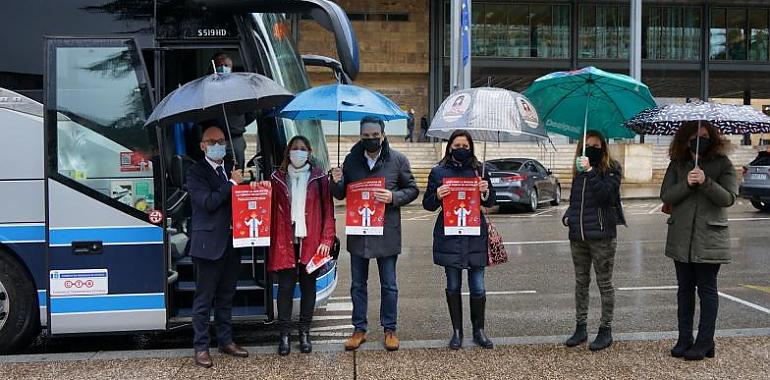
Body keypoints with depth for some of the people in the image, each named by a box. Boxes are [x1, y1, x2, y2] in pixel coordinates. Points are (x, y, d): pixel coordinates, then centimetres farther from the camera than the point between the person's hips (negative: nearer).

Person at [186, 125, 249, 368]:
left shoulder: (231, 170, 14)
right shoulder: (196, 172, -5)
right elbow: (207, 202, -18)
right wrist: (232, 183, -14)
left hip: (231, 242, 6)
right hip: (209, 244, -6)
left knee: (226, 297, 16)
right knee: (204, 299, 1)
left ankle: (225, 341, 26)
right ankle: (201, 348, 9)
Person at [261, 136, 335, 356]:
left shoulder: (319, 177, 4)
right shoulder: (278, 178, 7)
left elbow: (328, 210, 1)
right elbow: (270, 209, 5)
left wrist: (326, 239, -7)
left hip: (311, 241, 0)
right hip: (285, 241, 0)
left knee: (308, 286, 7)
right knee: (285, 286, 2)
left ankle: (304, 333, 18)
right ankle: (285, 334, 11)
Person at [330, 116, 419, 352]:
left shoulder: (398, 160, -2)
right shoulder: (351, 160, 4)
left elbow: (412, 190, 2)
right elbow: (341, 195, 10)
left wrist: (394, 197, -16)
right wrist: (337, 182, -12)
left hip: (387, 232, -2)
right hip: (357, 232, 2)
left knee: (389, 285, 7)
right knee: (358, 284, 11)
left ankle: (389, 329, 20)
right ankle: (359, 329, 22)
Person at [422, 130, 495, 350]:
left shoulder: (479, 170, 6)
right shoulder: (438, 172, 3)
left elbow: (490, 203, 12)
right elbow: (427, 204, 5)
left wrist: (486, 192, -10)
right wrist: (437, 196, -16)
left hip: (475, 236, 1)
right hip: (449, 238, 0)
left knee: (478, 287, 2)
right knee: (453, 286, 7)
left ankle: (478, 330, 19)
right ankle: (457, 332, 20)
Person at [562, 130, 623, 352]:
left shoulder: (611, 169, -3)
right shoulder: (578, 172, 12)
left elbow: (605, 194, -20)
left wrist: (590, 171, -26)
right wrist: (567, 216, 5)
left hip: (601, 235, -5)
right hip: (578, 236, 6)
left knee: (604, 283, 3)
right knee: (581, 282, 11)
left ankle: (606, 330, 11)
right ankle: (580, 328, 20)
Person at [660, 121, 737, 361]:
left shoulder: (722, 164, 0)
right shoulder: (677, 165, 7)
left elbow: (729, 198, -10)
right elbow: (665, 196, -2)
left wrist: (706, 182, -23)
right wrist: (686, 183, -17)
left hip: (710, 239, -3)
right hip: (681, 239, 3)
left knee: (707, 290, 3)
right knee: (684, 289, 10)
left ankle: (705, 343, 10)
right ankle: (684, 339, 19)